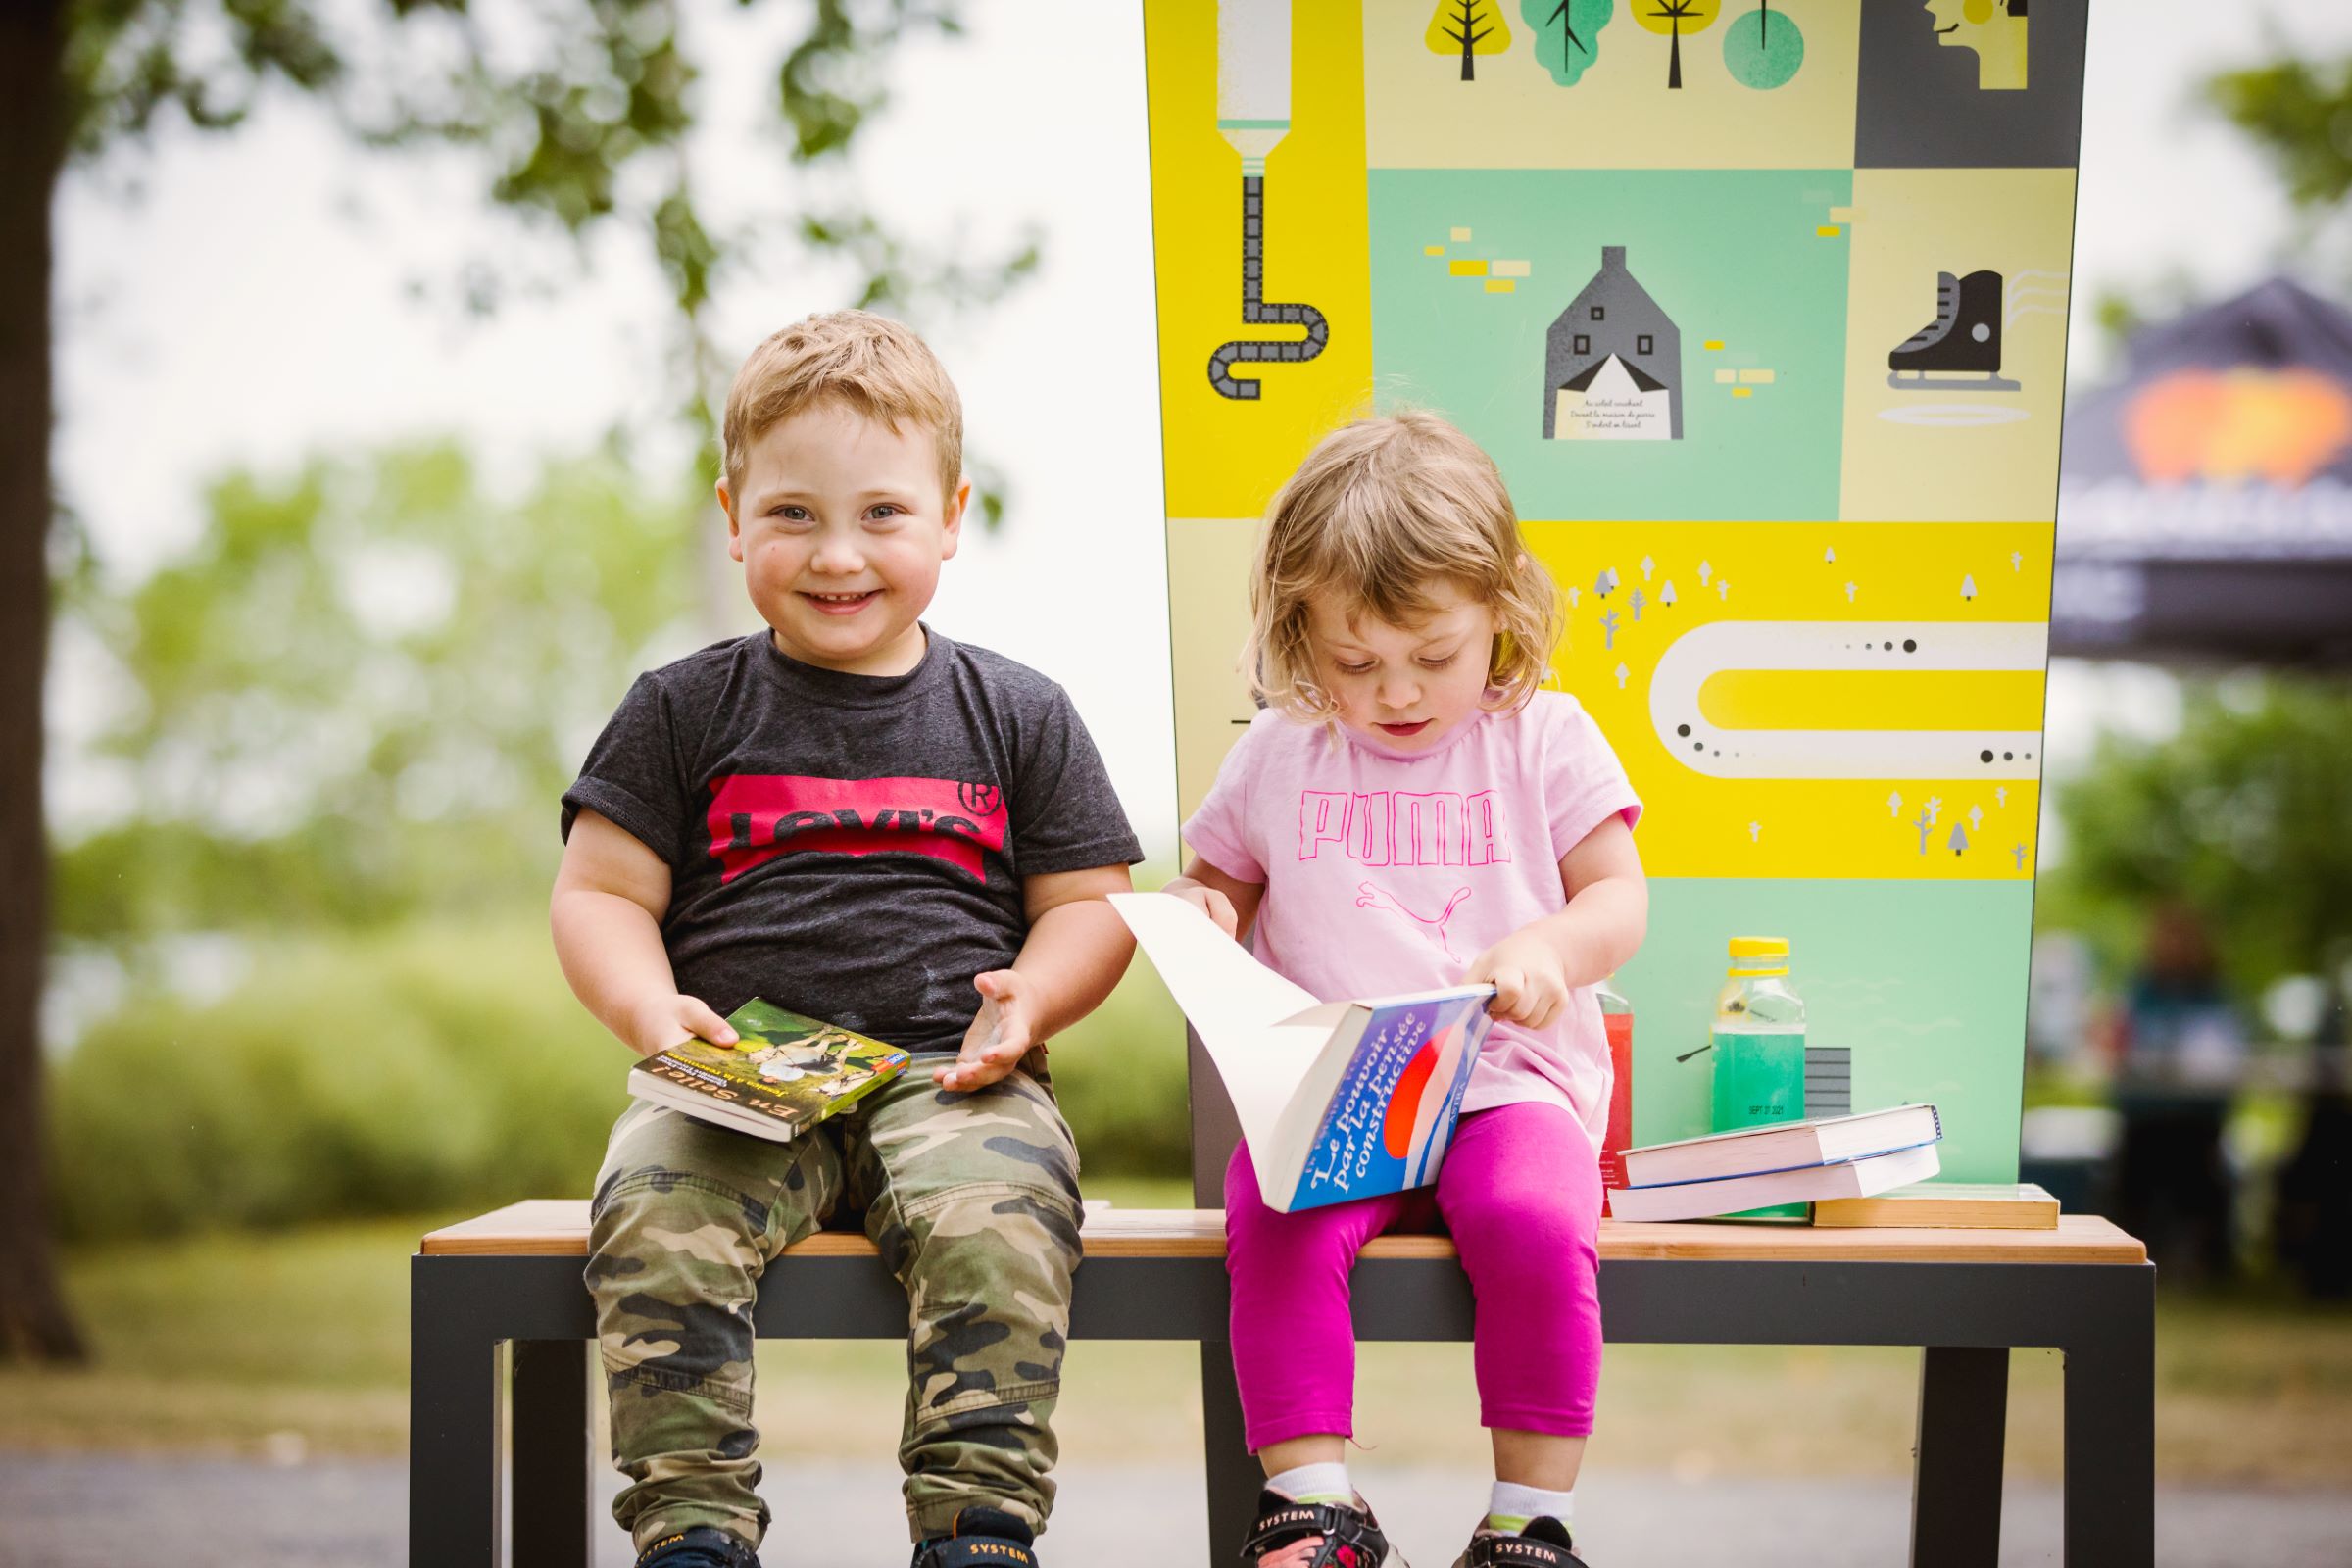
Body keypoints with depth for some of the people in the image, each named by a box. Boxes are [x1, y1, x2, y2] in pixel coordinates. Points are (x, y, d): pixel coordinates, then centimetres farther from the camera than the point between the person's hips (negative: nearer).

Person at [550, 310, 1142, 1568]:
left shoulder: (1016, 715, 13)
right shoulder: (686, 711, 12)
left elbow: (1091, 902, 14)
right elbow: (599, 894, 10)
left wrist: (1029, 997, -8)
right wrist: (652, 1010, -10)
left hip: (948, 1073, 0)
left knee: (997, 1222, -32)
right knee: (652, 1218, -30)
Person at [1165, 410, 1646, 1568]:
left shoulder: (1543, 741, 8)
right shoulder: (1276, 757, 13)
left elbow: (1619, 898, 6)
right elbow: (1218, 880, 25)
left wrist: (1551, 949, -17)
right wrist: (1201, 912, 0)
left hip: (1510, 1079, -1)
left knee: (1535, 1220, -32)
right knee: (1272, 1219, -30)